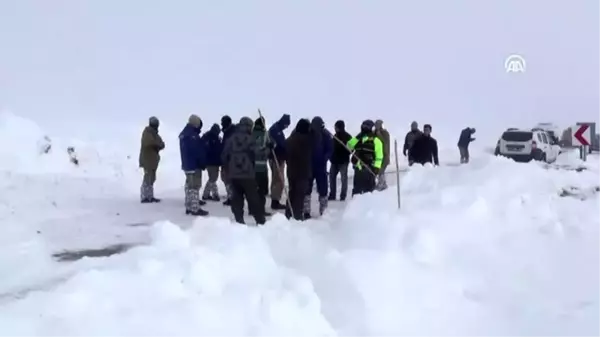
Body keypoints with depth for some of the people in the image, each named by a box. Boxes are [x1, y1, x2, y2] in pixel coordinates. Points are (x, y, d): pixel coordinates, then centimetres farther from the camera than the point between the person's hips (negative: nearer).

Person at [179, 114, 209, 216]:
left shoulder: (183, 134, 12)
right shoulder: (193, 135, -20)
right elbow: (199, 151, -19)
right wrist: (203, 163, -9)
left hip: (186, 164, 9)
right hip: (194, 165, -9)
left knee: (189, 185, 14)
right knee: (195, 186, -7)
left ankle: (189, 207, 19)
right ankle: (195, 209, -6)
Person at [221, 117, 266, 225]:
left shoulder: (230, 139, 5)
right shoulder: (250, 139, -5)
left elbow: (224, 156, 7)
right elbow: (255, 155, -7)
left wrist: (228, 168, 19)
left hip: (233, 174, 3)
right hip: (248, 174, -3)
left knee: (236, 198, 7)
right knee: (253, 198, 3)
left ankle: (239, 221, 4)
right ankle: (260, 220, 7)